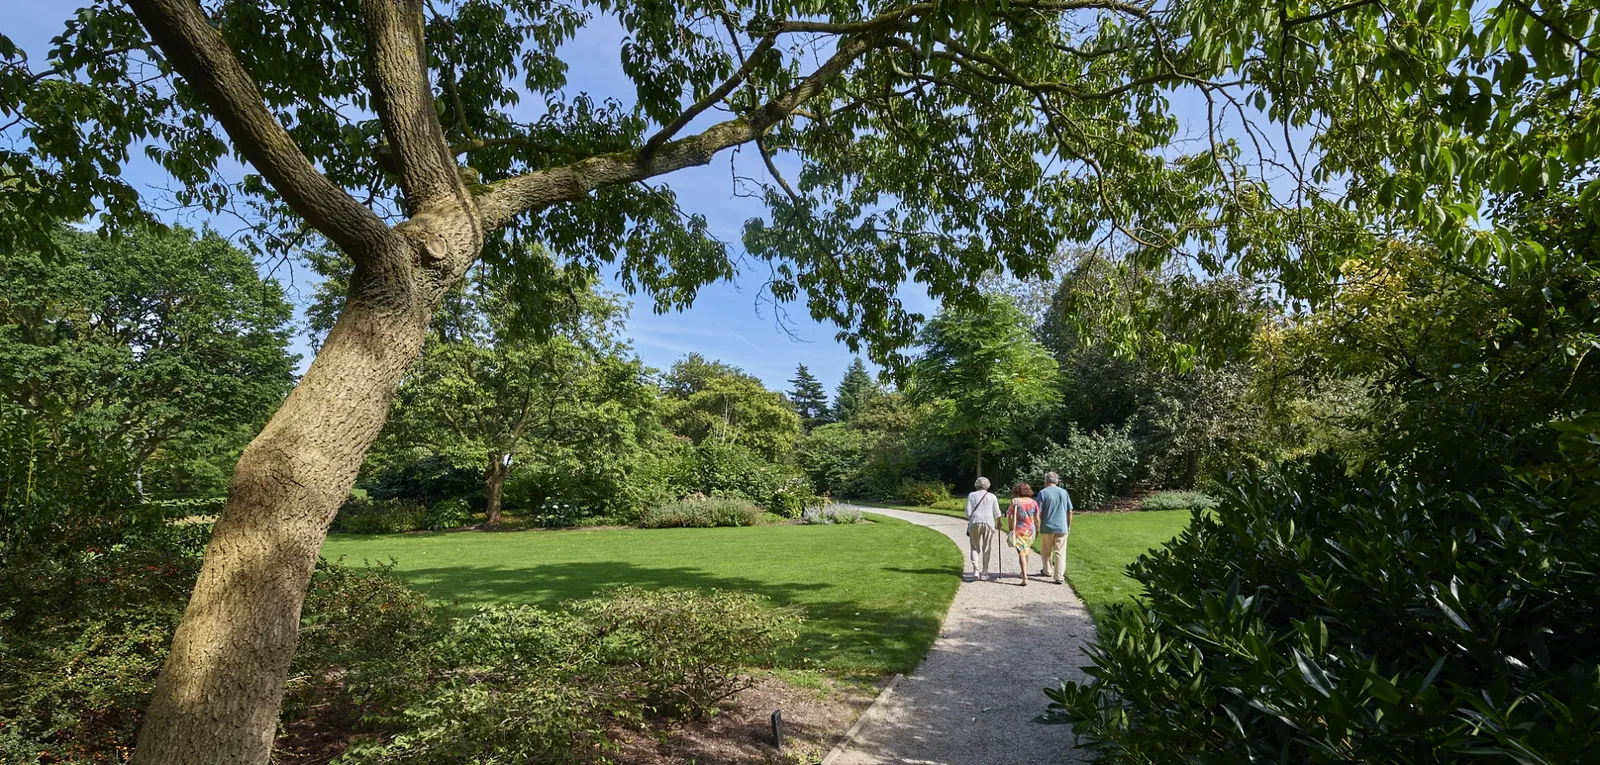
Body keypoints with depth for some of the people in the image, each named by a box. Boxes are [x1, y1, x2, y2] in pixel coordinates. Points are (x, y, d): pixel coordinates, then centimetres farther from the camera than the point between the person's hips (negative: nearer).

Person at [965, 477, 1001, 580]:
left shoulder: (971, 495, 5)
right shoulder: (992, 496, 5)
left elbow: (968, 512, 0)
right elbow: (997, 514, 7)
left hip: (974, 523, 0)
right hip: (988, 523, 0)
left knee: (975, 548, 10)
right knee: (987, 549, 9)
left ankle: (975, 570, -5)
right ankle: (984, 573, 10)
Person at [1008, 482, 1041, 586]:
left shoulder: (1015, 501, -6)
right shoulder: (1033, 502, 0)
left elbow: (1011, 517, -7)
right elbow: (1037, 519, 2)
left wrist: (1011, 529, 4)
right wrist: (1037, 529, 17)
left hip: (1019, 530, -3)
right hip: (1030, 529, 3)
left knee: (1021, 552, -3)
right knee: (1027, 549, 26)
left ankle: (1025, 577, -14)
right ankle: (1025, 571, 41)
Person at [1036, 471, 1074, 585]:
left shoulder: (1043, 493, -6)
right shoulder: (1064, 492, 5)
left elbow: (1038, 513, -9)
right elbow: (1070, 511, 9)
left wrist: (1037, 527, 1)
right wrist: (1069, 526, 19)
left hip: (1047, 527, -2)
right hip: (1062, 528, 2)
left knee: (1046, 552, 16)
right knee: (1060, 553, 4)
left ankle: (1047, 572, 30)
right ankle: (1059, 577, -1)